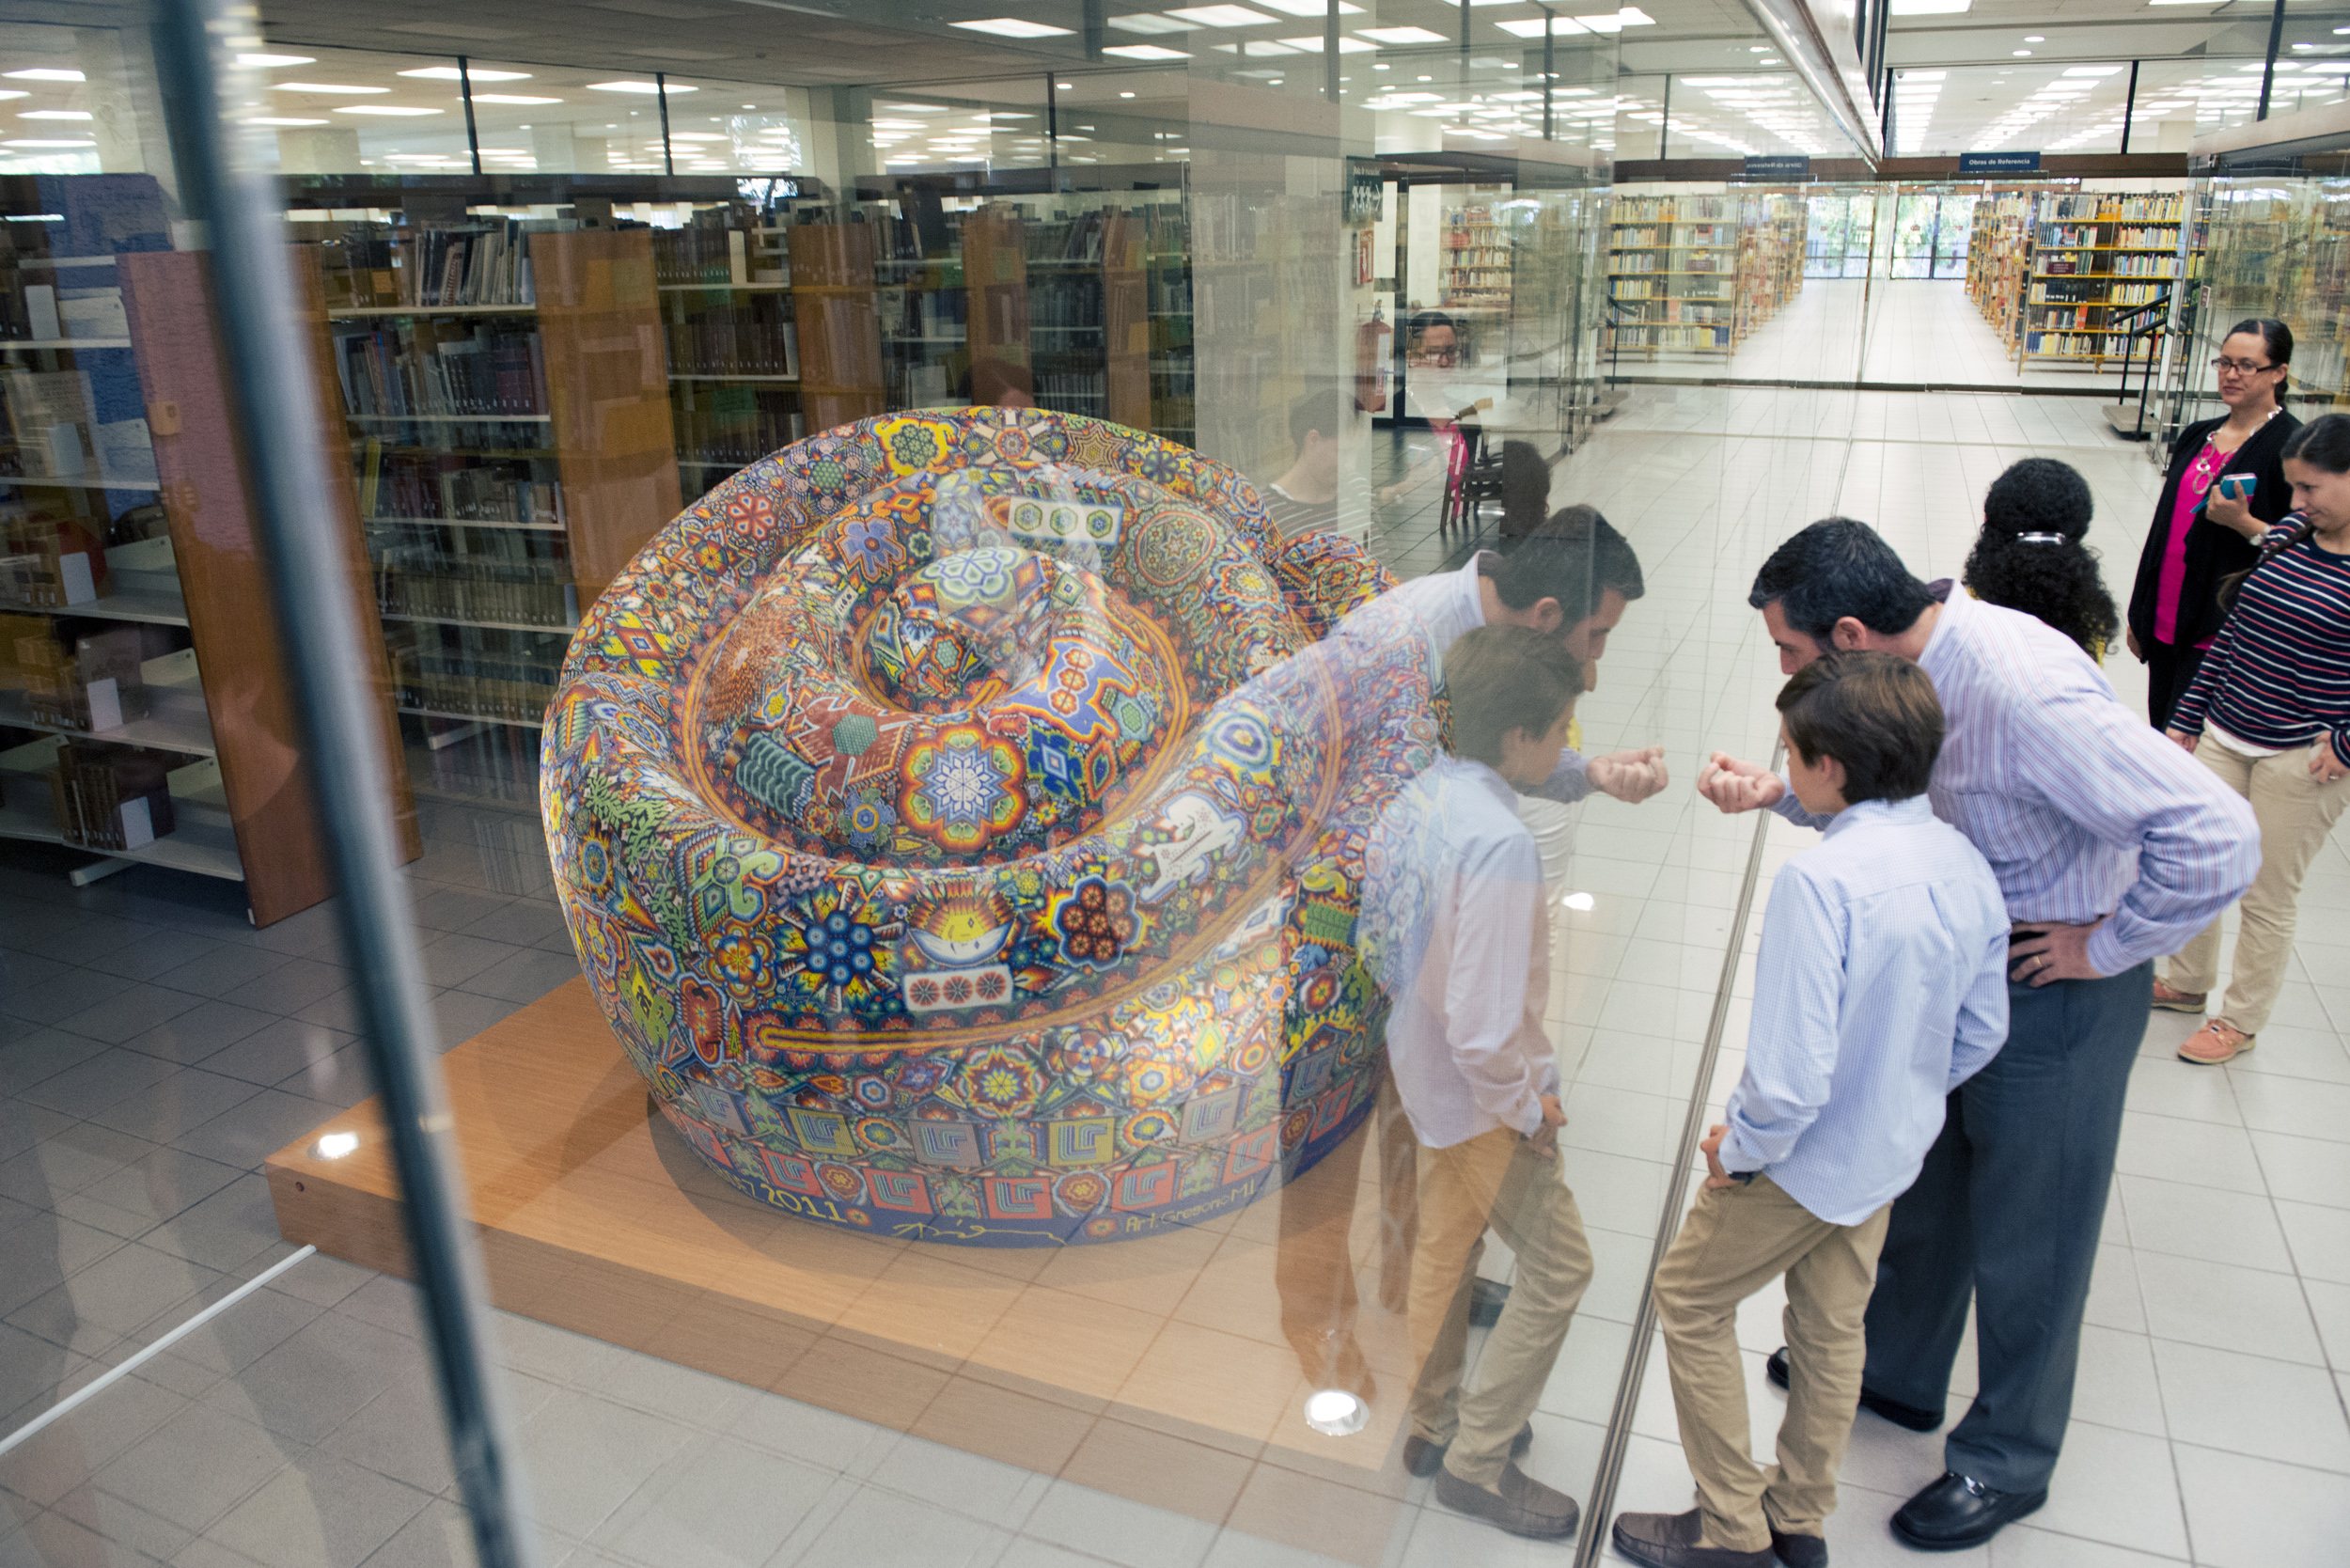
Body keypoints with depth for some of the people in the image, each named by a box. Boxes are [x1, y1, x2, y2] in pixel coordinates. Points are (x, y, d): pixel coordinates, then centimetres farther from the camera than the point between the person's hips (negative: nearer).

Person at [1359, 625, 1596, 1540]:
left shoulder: (1412, 802, -5)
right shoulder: (1498, 842, -32)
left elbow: (1378, 949, 7)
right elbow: (1483, 1026, -31)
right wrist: (1529, 1105, -15)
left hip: (1424, 1074, 9)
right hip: (1482, 1098, -9)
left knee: (1443, 1250, 24)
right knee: (1558, 1267, 10)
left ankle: (1434, 1423, 44)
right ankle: (1477, 1461, 23)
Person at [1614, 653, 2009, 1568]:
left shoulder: (1820, 880, -32)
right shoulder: (1969, 866, -8)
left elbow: (1791, 1074, -32)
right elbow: (1982, 1034, 5)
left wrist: (1738, 1150, -15)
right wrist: (1902, 1099, 17)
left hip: (1802, 1158, -7)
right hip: (1891, 1152, 8)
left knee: (1689, 1302, 15)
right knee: (1832, 1329, 24)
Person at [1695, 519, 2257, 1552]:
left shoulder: (2022, 690, -33)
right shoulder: (1918, 671, -7)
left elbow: (2216, 839, -34)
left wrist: (2103, 948, -21)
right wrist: (1775, 792, -4)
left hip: (2055, 991, -8)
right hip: (1963, 964, 8)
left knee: (2027, 1236, 11)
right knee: (1923, 1182, 24)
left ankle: (2007, 1463, 34)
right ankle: (1897, 1372, 48)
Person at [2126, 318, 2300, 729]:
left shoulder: (2292, 447, -8)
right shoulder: (2197, 436, 12)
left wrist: (2243, 523, -24)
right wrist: (2139, 616, 18)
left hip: (2221, 631, -6)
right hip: (2164, 618, 7)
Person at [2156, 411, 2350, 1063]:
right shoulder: (2289, 533, 2)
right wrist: (2187, 718, 12)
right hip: (2225, 735, 6)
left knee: (2266, 898, 9)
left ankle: (2240, 1022, 28)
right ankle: (2188, 983, 39)